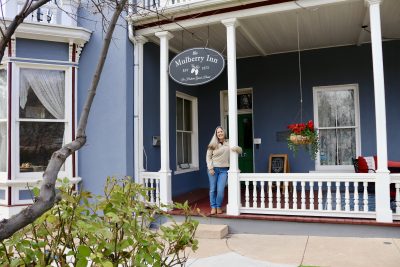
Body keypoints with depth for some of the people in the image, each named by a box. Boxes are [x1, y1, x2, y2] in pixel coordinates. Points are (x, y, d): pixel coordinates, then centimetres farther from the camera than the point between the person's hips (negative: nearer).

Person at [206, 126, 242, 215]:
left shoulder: (229, 143, 6)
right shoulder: (213, 144, 1)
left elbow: (240, 150, 9)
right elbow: (208, 157, 1)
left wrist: (236, 148, -15)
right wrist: (210, 168, -9)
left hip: (224, 169, 1)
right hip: (213, 169, 0)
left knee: (220, 190, -4)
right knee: (213, 189, 3)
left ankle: (219, 207, 14)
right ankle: (213, 207, 16)